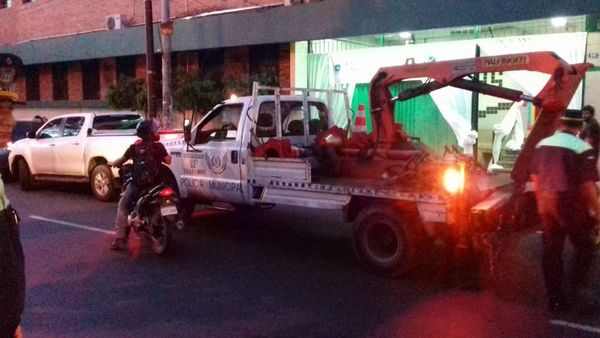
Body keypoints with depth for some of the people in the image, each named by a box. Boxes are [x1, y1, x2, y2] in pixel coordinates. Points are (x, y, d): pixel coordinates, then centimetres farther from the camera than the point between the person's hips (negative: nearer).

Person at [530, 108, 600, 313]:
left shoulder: (542, 145, 5)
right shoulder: (582, 148, -14)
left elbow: (535, 177, 13)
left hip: (547, 205, 5)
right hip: (572, 206, -5)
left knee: (551, 251, 12)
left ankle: (554, 297, 19)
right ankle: (572, 293, 10)